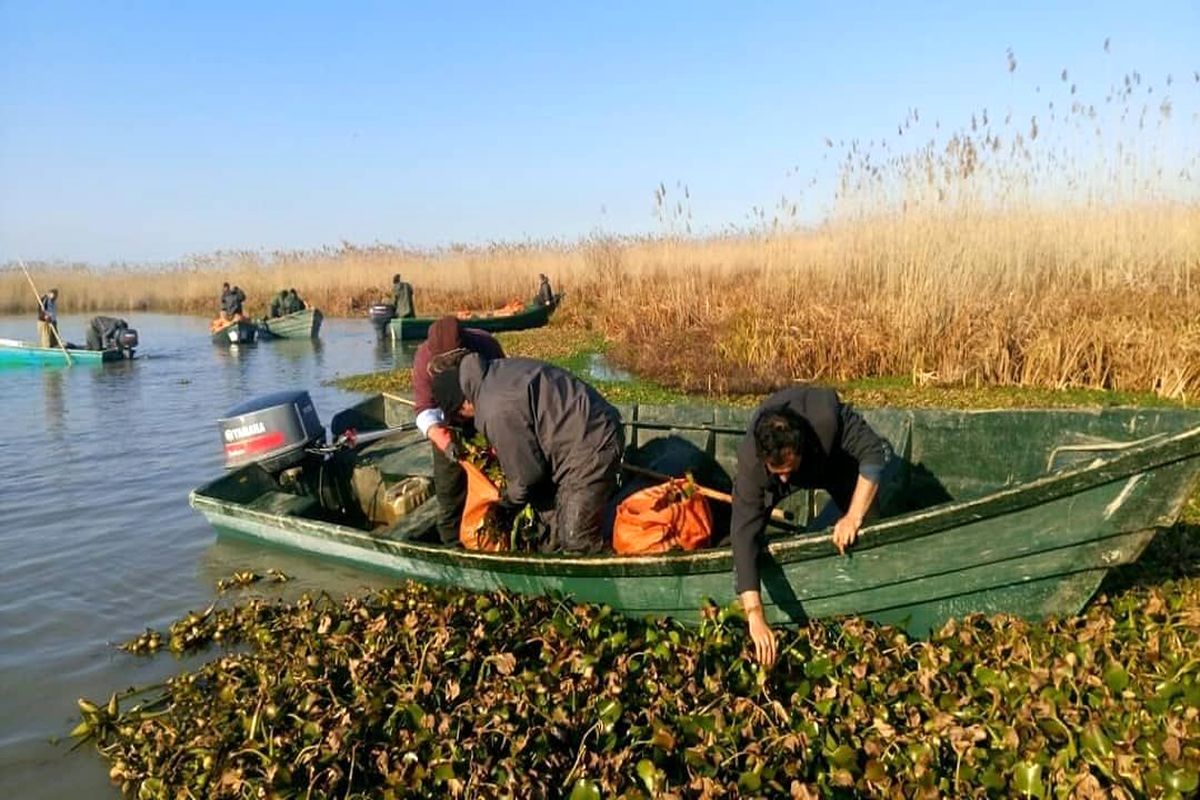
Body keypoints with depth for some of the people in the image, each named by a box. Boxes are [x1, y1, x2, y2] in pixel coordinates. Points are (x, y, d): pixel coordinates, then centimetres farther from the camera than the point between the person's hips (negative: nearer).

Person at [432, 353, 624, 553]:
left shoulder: (496, 412, -22)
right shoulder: (496, 371, 5)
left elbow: (526, 473, -13)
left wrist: (508, 502, 9)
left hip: (591, 447, -10)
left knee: (577, 541, -5)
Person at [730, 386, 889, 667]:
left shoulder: (827, 416, -47)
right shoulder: (750, 462, -44)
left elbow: (873, 453, -33)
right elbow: (744, 534, -47)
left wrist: (854, 517, -44)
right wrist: (755, 616, -54)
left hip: (834, 458, 0)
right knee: (748, 526, -15)